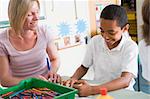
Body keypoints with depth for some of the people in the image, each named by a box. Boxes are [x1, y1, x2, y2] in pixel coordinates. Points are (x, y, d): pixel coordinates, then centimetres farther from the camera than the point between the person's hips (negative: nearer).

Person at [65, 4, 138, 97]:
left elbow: (125, 81, -26)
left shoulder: (131, 47, -14)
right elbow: (84, 67, 10)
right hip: (97, 89, 3)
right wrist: (73, 79, -12)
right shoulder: (94, 42, -2)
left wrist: (92, 90, -37)